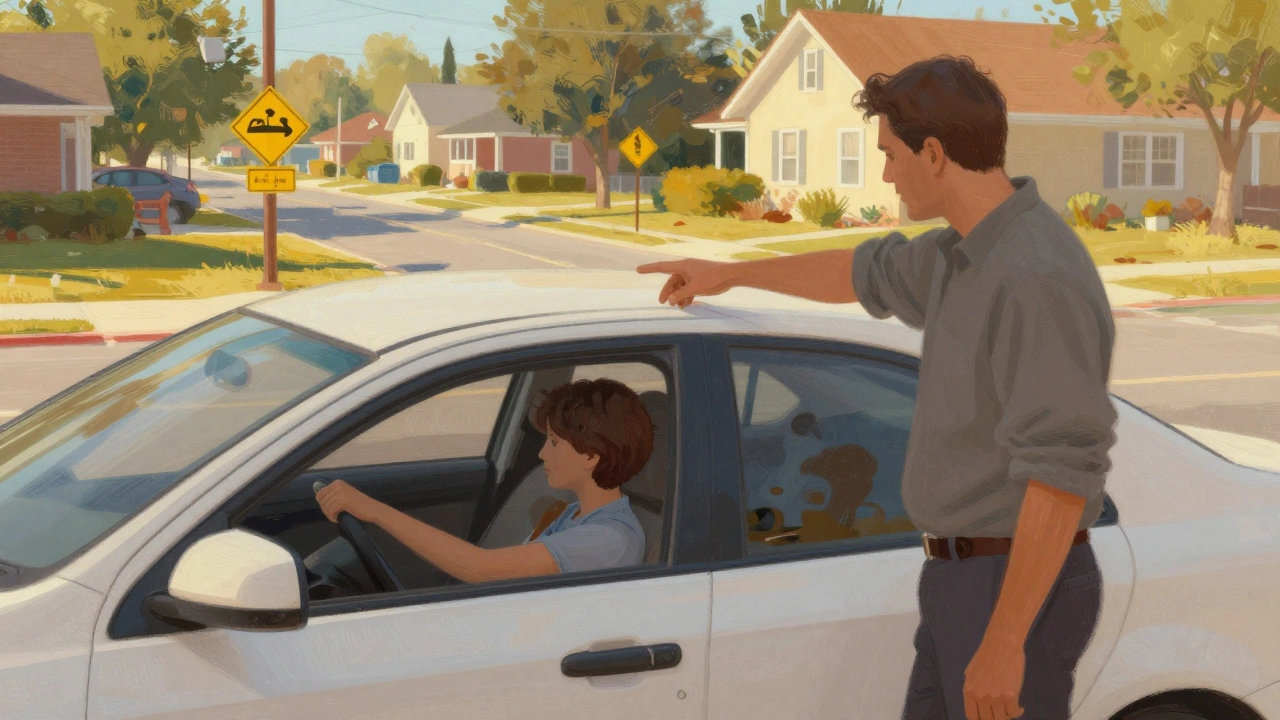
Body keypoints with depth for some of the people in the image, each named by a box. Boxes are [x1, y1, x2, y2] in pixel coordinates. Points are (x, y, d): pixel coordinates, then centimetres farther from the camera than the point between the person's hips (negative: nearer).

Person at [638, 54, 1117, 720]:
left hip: (1019, 592, -10)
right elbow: (867, 275, 27)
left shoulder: (1039, 279, -24)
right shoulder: (972, 252, 8)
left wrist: (1003, 642, -27)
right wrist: (729, 273, 39)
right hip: (967, 577, 10)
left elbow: (1061, 472, -28)